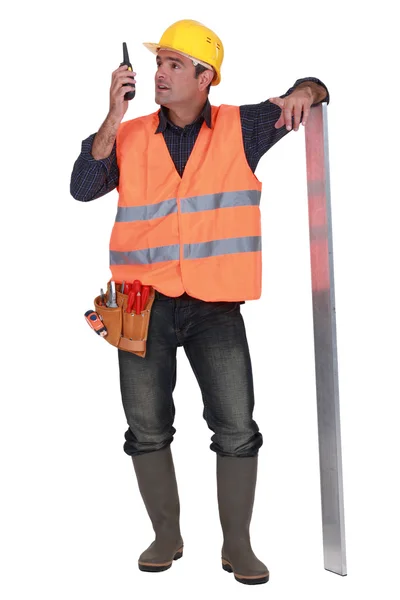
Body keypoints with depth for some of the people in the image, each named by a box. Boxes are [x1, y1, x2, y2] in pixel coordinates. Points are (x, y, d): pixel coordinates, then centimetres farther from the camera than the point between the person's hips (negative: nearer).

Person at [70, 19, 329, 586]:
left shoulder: (240, 128, 4)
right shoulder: (130, 136, 5)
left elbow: (311, 92, 14)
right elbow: (83, 188, -8)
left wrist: (303, 92, -11)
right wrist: (113, 117, -15)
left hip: (216, 305, -1)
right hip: (145, 302, 1)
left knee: (237, 429, 1)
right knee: (147, 427, 9)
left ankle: (238, 544, 17)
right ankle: (167, 534, 27)